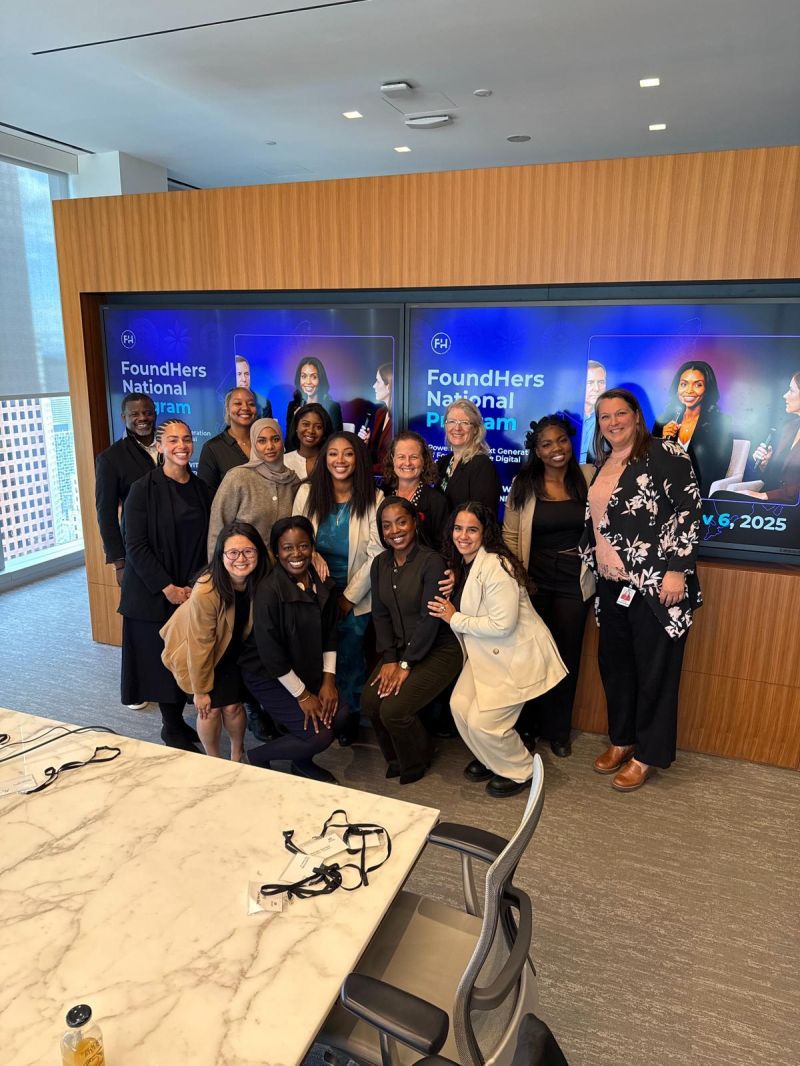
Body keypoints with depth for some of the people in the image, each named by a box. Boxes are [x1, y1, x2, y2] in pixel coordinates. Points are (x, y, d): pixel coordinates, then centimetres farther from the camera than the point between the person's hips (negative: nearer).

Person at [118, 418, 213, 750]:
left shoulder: (200, 488, 5)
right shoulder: (143, 489, -9)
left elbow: (207, 542, 8)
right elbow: (136, 546, -12)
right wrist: (168, 588, -15)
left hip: (193, 592, 4)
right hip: (154, 594, -4)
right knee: (163, 659, 3)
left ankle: (178, 719, 26)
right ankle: (171, 728, 19)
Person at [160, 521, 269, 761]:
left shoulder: (262, 580, -29)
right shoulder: (205, 591, -40)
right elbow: (200, 644, -26)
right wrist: (200, 690, -15)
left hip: (233, 648, 3)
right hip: (198, 652, -3)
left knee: (232, 705, 2)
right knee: (210, 708, -2)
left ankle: (237, 754, 35)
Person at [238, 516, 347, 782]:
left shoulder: (323, 584, -3)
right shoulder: (269, 590, -24)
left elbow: (329, 635, 5)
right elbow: (270, 653, -21)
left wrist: (328, 680, -4)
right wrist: (302, 695, -16)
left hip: (308, 669, 7)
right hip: (268, 675, -6)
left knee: (338, 715, -11)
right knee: (319, 736, -15)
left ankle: (302, 762, 19)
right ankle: (258, 757, 12)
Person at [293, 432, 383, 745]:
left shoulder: (373, 499, -12)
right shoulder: (307, 493, -7)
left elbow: (376, 555, -11)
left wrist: (349, 597, -9)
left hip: (356, 598, -1)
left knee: (350, 658, 11)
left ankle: (351, 715, 36)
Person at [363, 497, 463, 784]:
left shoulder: (431, 561, -16)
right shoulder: (380, 564, 5)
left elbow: (430, 619, -18)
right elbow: (380, 615, 4)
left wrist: (405, 664, -16)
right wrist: (389, 659, -7)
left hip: (438, 650, -6)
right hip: (400, 650, 6)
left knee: (393, 709, -19)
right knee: (370, 700, -14)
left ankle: (416, 761, 14)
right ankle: (396, 757, 16)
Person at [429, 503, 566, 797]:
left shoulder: (497, 566, -24)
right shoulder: (460, 564, 5)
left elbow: (502, 624, -26)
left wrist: (454, 618, -17)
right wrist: (450, 594, -1)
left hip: (518, 655, -8)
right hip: (486, 652, 8)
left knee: (483, 721, -10)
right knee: (460, 705, -2)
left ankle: (521, 771, 19)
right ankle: (490, 760, 25)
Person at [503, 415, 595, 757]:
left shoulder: (588, 477, -3)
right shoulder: (523, 484, -2)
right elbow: (510, 534, 1)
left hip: (574, 582, 0)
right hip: (534, 581, 0)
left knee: (566, 656, 11)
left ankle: (557, 731, 29)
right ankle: (525, 726, 29)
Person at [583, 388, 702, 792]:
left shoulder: (664, 453, -7)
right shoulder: (603, 466, 14)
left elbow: (689, 511, -13)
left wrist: (678, 570, -18)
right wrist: (594, 565, 12)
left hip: (656, 585, -7)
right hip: (612, 586, 7)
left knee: (654, 668, 4)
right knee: (613, 663, 15)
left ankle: (648, 754, 20)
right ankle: (622, 739, 33)